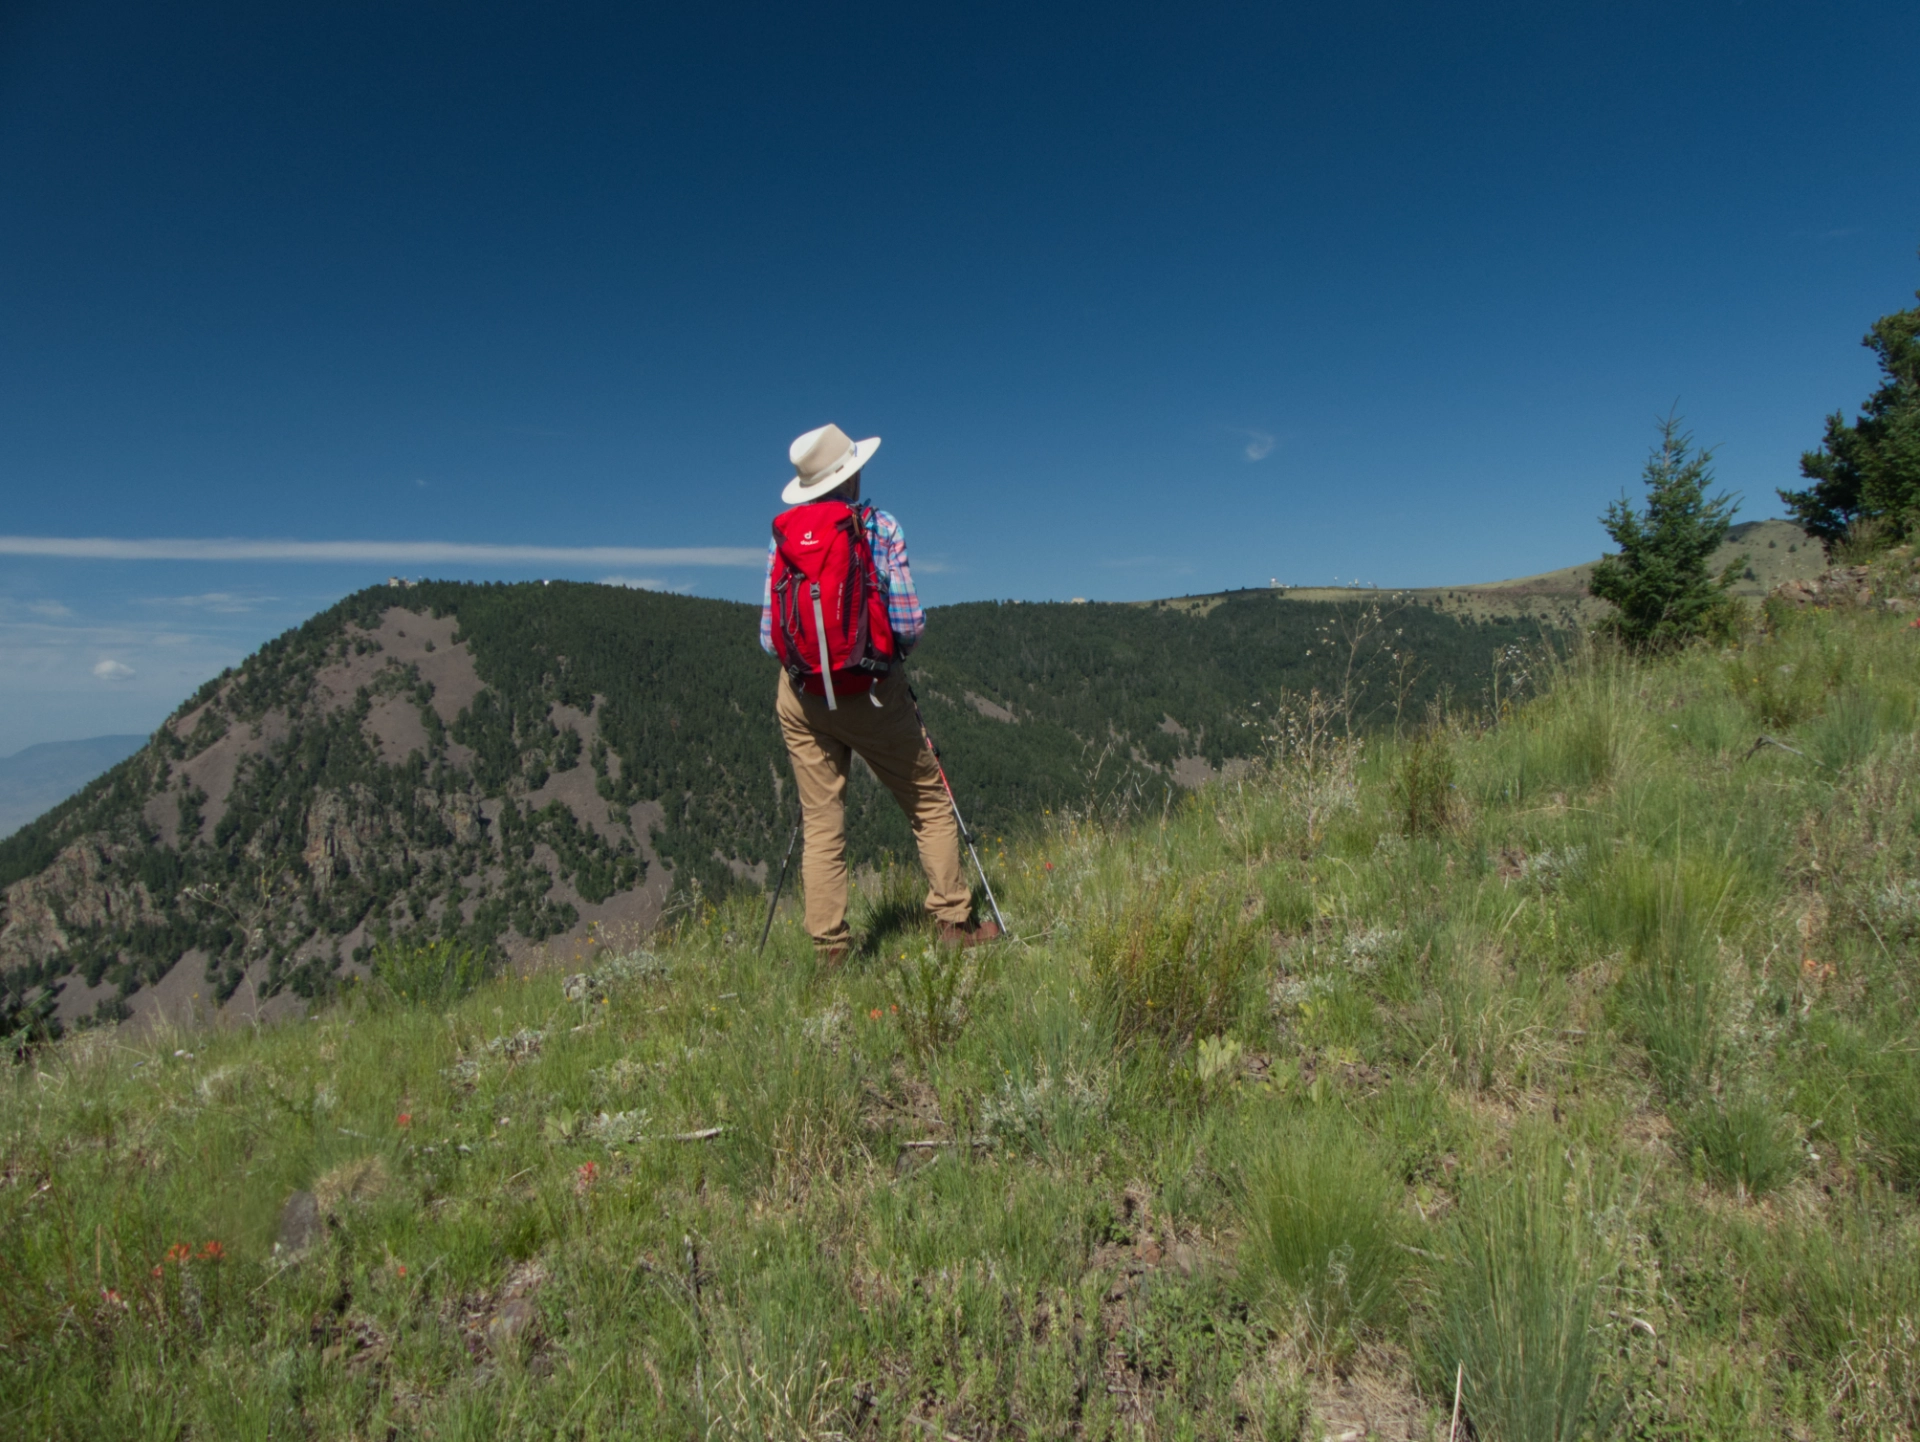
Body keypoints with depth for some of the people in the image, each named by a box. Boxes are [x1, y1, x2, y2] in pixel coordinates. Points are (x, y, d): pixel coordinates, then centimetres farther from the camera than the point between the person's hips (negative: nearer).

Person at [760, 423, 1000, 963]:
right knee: (930, 802, 12)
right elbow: (909, 624, -11)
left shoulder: (781, 535, 2)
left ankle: (830, 950, 10)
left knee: (821, 822, 8)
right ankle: (954, 921, 16)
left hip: (802, 698, 3)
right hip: (873, 694, -3)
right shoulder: (882, 529, -6)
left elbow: (769, 637, 0)